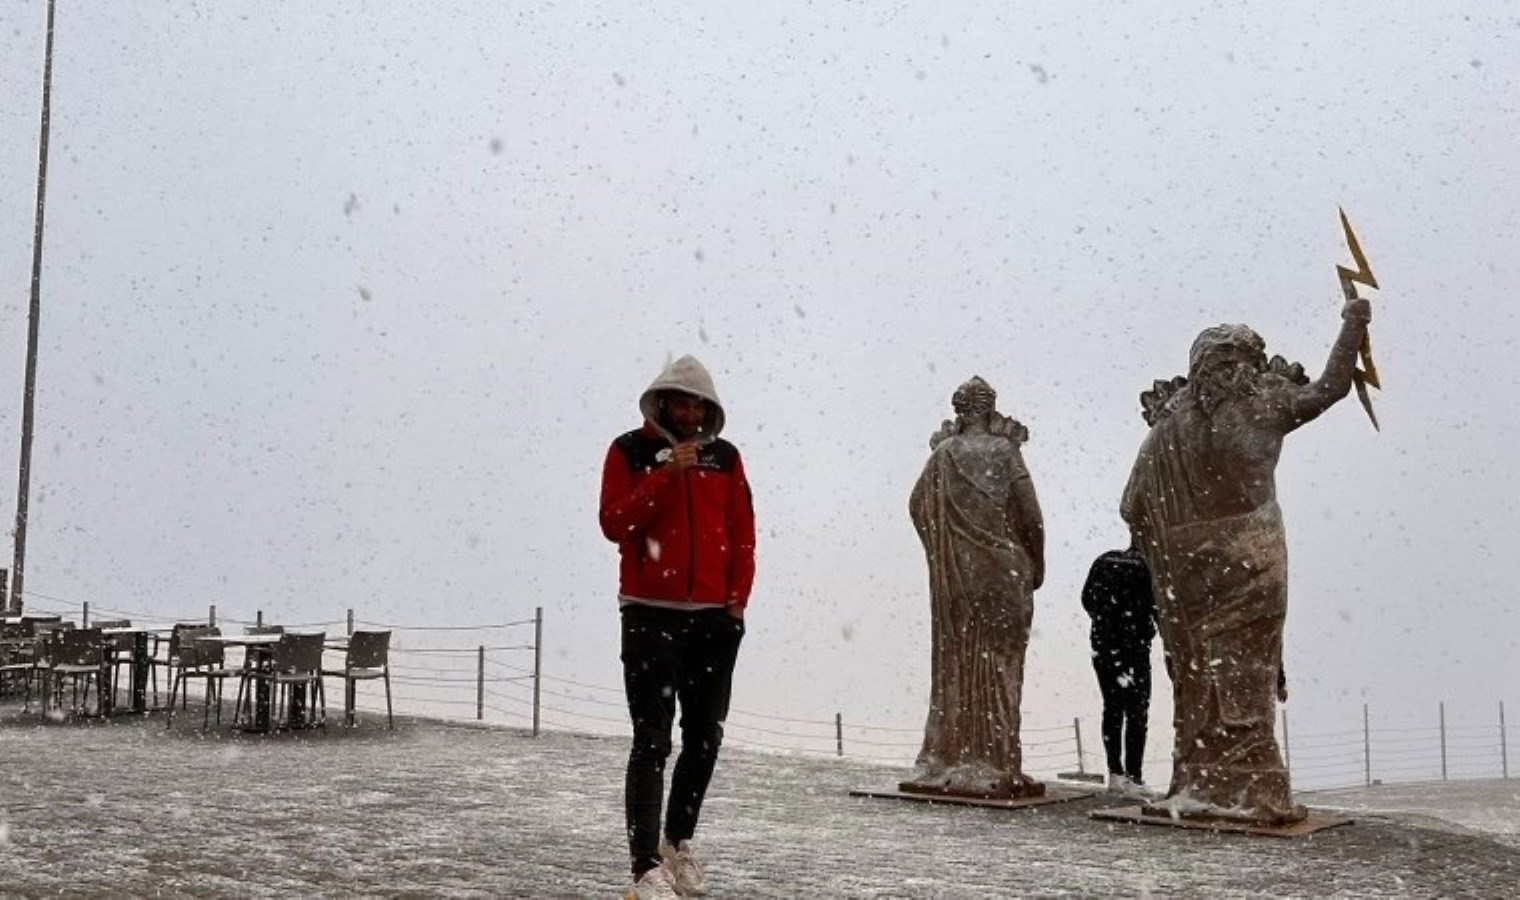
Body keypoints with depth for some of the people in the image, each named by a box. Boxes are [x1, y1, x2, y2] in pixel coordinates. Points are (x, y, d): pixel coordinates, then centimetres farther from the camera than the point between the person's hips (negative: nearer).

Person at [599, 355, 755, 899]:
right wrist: (666, 476, -17)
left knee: (705, 738, 11)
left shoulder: (724, 457, 10)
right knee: (652, 743, -8)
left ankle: (679, 842, 31)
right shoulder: (630, 451, 1)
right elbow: (614, 523, -10)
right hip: (650, 615, -4)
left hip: (714, 617, 4)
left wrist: (737, 599, 2)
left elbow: (742, 534, 10)